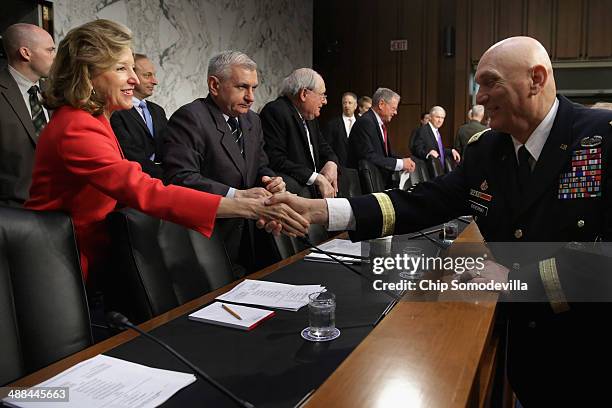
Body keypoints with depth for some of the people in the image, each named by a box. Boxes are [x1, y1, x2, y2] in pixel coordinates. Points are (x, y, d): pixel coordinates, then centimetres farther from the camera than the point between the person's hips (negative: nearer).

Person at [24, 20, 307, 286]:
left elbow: (131, 185, 2)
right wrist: (247, 207, -36)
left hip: (94, 248, 8)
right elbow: (145, 193, -31)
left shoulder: (94, 119, 10)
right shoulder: (76, 129, -20)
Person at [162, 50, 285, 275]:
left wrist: (271, 181, -6)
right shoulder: (189, 118, -14)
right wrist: (237, 195, -28)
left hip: (247, 235, 7)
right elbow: (180, 177, -24)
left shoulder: (252, 120, 13)